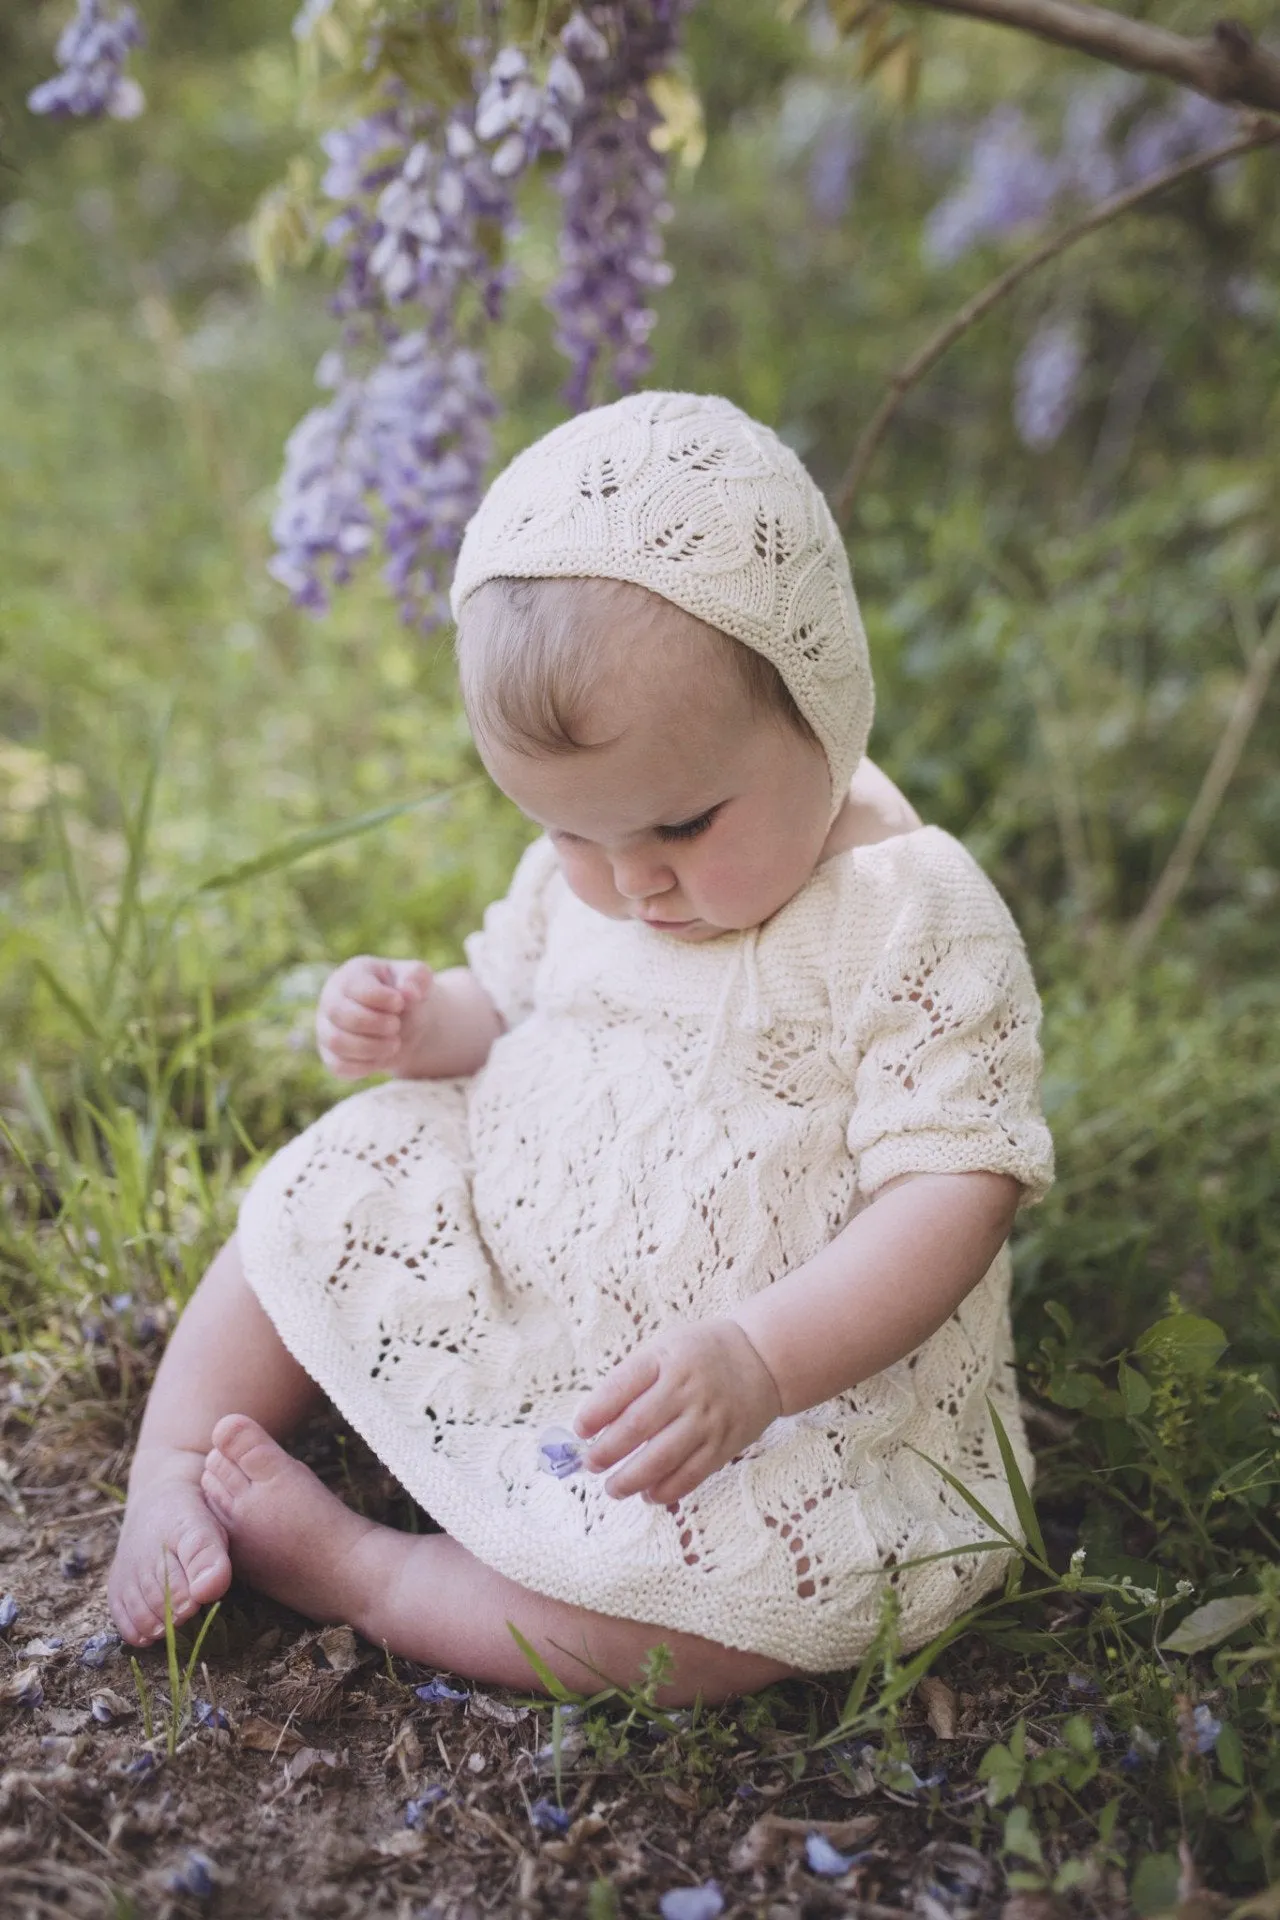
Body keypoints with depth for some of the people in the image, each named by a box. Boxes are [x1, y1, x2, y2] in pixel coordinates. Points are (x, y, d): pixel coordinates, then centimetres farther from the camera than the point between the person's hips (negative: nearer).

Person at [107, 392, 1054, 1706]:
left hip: (806, 1385, -6)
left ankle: (366, 1577, -17)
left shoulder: (919, 923, -20)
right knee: (339, 1179, -3)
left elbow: (957, 1190, -23)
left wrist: (757, 1361, -37)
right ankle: (172, 1473, 3)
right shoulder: (579, 876, 0)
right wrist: (421, 1022, -7)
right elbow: (511, 1000, 18)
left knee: (779, 1586, -32)